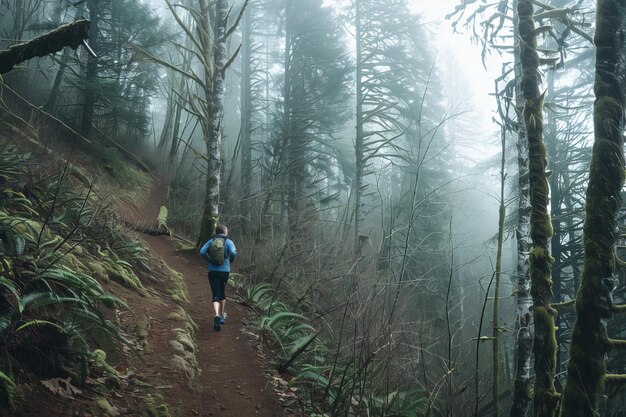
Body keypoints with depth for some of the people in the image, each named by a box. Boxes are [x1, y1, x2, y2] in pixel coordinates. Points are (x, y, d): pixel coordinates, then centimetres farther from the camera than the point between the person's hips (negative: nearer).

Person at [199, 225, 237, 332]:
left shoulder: (211, 241, 6)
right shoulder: (228, 241, -1)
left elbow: (202, 252, -6)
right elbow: (233, 253, -18)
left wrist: (210, 259, 7)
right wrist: (232, 260, 3)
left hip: (212, 271, 1)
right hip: (224, 271, -1)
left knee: (216, 295, -2)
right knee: (222, 292, 21)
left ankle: (217, 315, -26)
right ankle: (222, 315, 32)